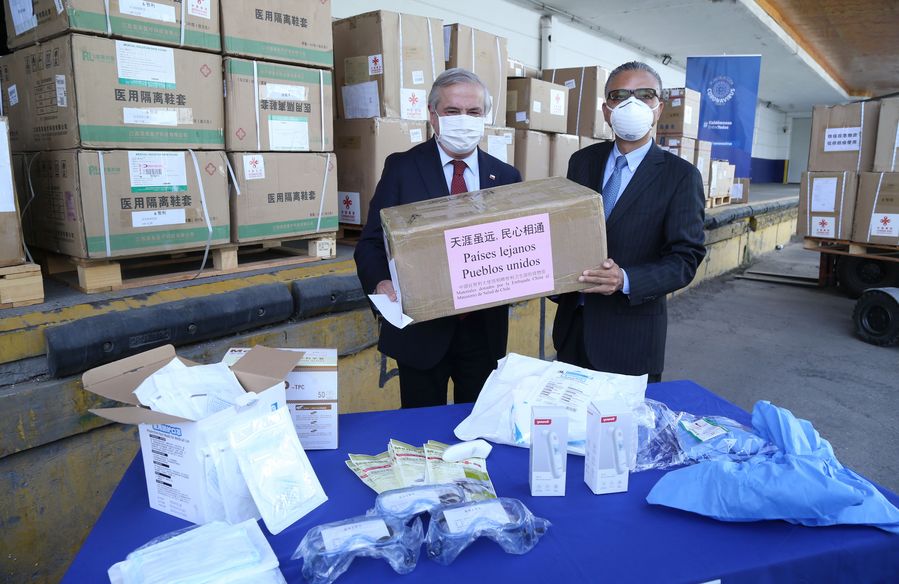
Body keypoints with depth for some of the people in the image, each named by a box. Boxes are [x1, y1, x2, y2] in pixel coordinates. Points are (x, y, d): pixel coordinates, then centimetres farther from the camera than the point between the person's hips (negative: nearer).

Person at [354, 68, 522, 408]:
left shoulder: (506, 177, 5)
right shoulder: (401, 167, -3)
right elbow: (371, 243, -5)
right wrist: (382, 283, -25)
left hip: (485, 331, 3)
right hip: (421, 329, -2)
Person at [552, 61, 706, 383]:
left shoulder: (681, 175, -8)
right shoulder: (582, 161, 5)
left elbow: (685, 258, -12)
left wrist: (625, 280, -27)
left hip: (631, 335, -4)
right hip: (573, 320, 4)